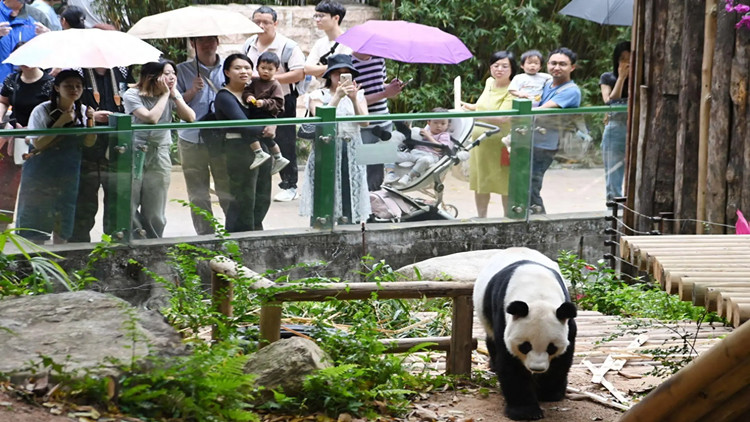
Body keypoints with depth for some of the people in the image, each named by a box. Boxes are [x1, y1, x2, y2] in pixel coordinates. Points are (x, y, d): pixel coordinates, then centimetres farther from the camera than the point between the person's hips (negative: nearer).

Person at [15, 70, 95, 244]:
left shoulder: (82, 111, 2)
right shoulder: (42, 111, -11)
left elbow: (88, 143, 1)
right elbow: (38, 144, -17)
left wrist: (90, 122, -16)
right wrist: (61, 122, -23)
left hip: (68, 175, 4)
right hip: (41, 175, -4)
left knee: (62, 229, 10)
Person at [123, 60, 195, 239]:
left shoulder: (172, 95, 6)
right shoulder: (133, 95, -9)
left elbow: (190, 117, -6)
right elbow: (151, 118, -23)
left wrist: (174, 94, -10)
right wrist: (164, 95, -14)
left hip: (160, 154, 4)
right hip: (135, 153, -4)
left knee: (155, 214, 7)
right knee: (128, 207, -4)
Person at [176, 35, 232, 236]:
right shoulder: (183, 70, 6)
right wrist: (192, 92, -12)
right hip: (192, 140, 0)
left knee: (228, 191, -1)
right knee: (198, 195, 3)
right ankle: (205, 235, 12)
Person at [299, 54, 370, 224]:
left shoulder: (359, 95, 10)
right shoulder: (318, 95, 2)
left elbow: (364, 122, -3)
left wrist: (354, 99, -16)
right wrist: (337, 97, -19)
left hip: (352, 152, 3)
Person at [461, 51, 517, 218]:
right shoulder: (489, 82, 8)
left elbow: (502, 117, -29)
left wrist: (473, 114, -33)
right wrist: (469, 106, 15)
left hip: (500, 145, -8)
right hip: (480, 142, 8)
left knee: (505, 186, 0)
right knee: (480, 184, 16)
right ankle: (481, 218, 29)